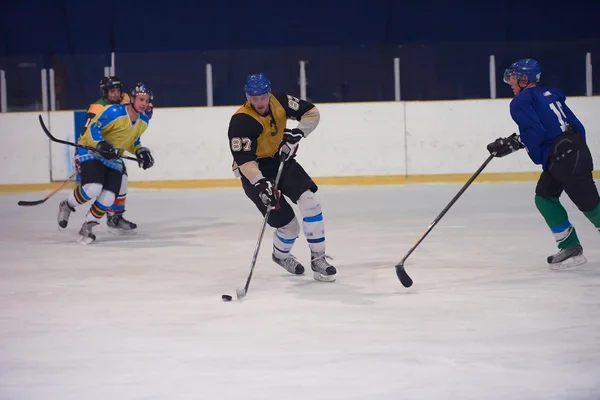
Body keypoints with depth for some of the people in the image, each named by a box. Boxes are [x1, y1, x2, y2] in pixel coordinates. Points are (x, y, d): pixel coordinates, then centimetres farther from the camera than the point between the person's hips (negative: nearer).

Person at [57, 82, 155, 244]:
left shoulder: (143, 121, 1)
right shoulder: (114, 112, -23)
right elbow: (93, 128, -20)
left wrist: (140, 151, -1)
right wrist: (102, 145, -35)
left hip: (113, 158, 7)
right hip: (91, 151, -7)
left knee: (108, 198, -11)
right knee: (93, 188, -28)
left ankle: (87, 227, 8)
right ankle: (66, 206, 1)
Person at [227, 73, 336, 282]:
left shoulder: (279, 101, -11)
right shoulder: (241, 122, -26)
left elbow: (312, 113, -2)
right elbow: (244, 160, -30)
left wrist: (297, 133, -18)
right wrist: (260, 183, -44)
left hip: (281, 160, 5)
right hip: (255, 172, -5)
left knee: (310, 201, -15)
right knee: (287, 224, -7)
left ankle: (318, 259, -3)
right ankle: (281, 256, 28)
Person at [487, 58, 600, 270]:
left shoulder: (520, 101, -6)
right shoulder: (548, 94, 19)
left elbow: (535, 132, -18)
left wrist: (511, 144, -7)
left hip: (566, 160, -10)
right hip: (577, 150, 10)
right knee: (544, 197, 15)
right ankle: (570, 247, 15)